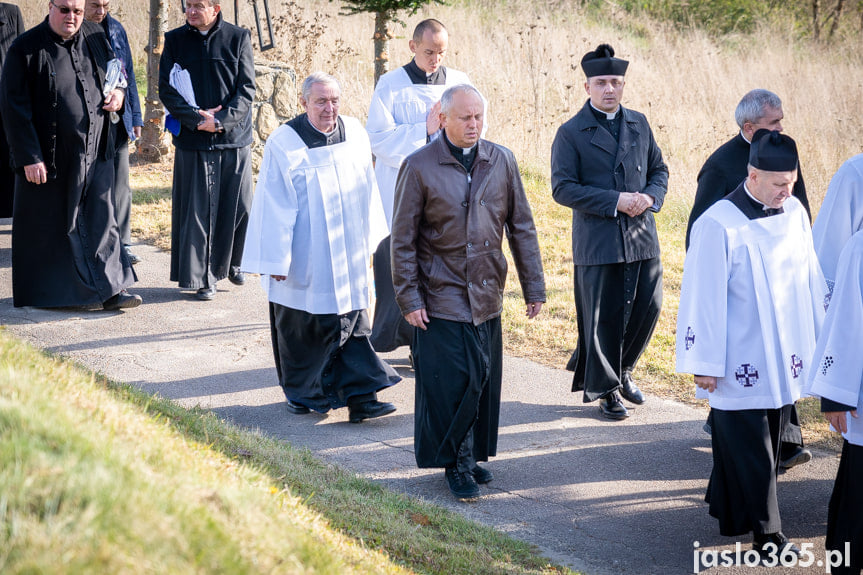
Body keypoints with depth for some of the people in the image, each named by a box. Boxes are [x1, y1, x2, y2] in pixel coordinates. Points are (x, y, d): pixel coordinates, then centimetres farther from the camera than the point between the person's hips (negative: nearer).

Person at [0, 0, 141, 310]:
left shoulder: (95, 37, 5)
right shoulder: (25, 49, -10)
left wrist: (119, 93, 0)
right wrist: (29, 157, -16)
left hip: (95, 152, 4)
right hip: (49, 154, -4)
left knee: (101, 218, 2)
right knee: (47, 225, 6)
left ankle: (111, 288, 4)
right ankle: (39, 293, 19)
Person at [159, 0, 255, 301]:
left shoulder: (238, 38, 0)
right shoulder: (175, 40, 3)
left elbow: (246, 89, -3)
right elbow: (167, 90, 0)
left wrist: (220, 121, -14)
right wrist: (197, 118, -14)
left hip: (234, 139, 0)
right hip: (193, 140, 0)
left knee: (238, 206, 5)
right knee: (197, 209, -1)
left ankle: (232, 262, 29)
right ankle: (203, 277, 8)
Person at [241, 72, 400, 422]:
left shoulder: (355, 134, 2)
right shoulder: (283, 144, -11)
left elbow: (367, 192, 11)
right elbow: (274, 206, -10)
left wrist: (372, 240, 14)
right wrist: (275, 260, -10)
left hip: (348, 257, 4)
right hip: (305, 259, -4)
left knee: (353, 324, 2)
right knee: (303, 327, 8)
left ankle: (360, 397, 3)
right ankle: (303, 394, 24)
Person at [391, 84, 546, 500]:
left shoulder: (501, 161, 3)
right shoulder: (419, 167, -7)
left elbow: (521, 227, 9)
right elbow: (403, 239, -5)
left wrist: (533, 287, 7)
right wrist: (408, 299, -8)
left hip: (487, 295, 4)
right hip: (440, 298, -4)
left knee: (484, 381, 8)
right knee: (448, 383, -3)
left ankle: (474, 455, 24)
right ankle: (455, 462, 12)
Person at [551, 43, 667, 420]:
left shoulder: (639, 124, 11)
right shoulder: (571, 133, -4)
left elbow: (659, 169, 17)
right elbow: (562, 188, -11)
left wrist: (651, 197, -6)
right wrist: (615, 201, -18)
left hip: (642, 237, 4)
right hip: (598, 242, -4)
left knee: (648, 307, 6)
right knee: (603, 317, 2)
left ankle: (621, 370, 30)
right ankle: (603, 387, 19)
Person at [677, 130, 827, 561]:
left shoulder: (795, 213, 2)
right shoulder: (718, 225, -16)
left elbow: (811, 281, 11)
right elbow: (703, 298, -12)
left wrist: (817, 342, 13)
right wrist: (705, 363, -10)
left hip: (784, 360, 6)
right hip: (741, 363, -6)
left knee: (767, 447, 14)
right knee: (750, 450, 0)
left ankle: (730, 509, 30)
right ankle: (766, 532, 10)